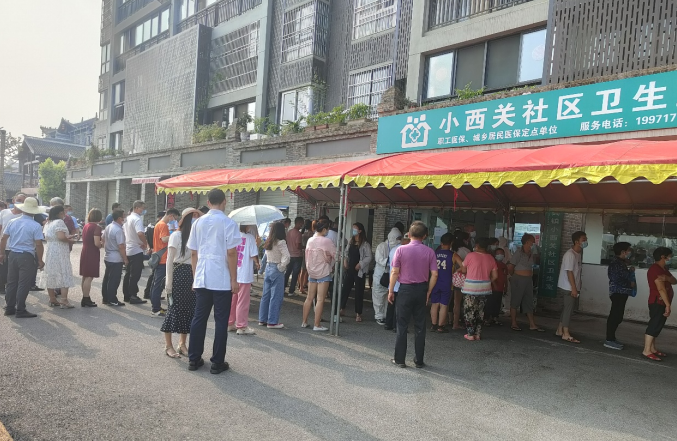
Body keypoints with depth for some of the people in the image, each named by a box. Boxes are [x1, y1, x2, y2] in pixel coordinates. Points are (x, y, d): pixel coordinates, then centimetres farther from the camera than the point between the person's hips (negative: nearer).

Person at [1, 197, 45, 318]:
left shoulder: (12, 222, 3)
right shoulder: (35, 226, -12)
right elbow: (38, 245, -14)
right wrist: (40, 260, -5)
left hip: (12, 254, 5)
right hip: (27, 257, -5)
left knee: (11, 282, 15)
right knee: (23, 284, 1)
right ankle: (20, 310, 6)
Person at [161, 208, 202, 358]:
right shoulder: (176, 236, -6)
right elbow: (169, 260, -7)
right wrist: (169, 282, -11)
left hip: (192, 275, 5)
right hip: (178, 274, -5)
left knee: (189, 309, 8)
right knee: (174, 308, 2)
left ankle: (182, 344, 22)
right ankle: (168, 345, 15)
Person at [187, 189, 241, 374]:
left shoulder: (198, 222, 9)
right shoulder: (228, 223, -7)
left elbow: (193, 253, 11)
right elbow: (231, 253, -12)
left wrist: (195, 277, 18)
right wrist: (234, 279, -6)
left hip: (201, 279, 5)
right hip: (222, 280, -5)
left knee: (199, 319, 13)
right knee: (221, 321, 3)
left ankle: (194, 359, 20)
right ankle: (217, 363, 9)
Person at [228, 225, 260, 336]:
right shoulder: (250, 237, -11)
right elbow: (254, 255, -13)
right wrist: (257, 264, 7)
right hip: (245, 274, -5)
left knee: (232, 300, 16)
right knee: (243, 301, 2)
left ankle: (230, 323, 26)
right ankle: (242, 326, 8)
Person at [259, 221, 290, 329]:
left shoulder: (268, 242, 6)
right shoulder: (280, 242, -15)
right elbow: (287, 257, -23)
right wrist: (281, 267, -10)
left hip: (268, 268, 8)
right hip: (277, 270, -7)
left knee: (266, 295, 14)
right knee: (276, 297, 1)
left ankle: (262, 320, 22)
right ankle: (272, 322, 6)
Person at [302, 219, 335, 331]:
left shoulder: (310, 240, 5)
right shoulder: (326, 241, -14)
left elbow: (307, 256, 10)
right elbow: (335, 255, -10)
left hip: (312, 272, 7)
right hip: (324, 272, -6)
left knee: (309, 298, 13)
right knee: (320, 300, -2)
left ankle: (304, 322, 20)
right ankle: (317, 325, 0)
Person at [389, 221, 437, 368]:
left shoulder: (401, 250, -9)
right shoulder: (429, 252, -3)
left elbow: (394, 272, -9)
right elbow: (434, 274, -4)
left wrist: (391, 291, 0)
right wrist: (428, 292, 7)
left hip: (405, 290, -2)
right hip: (421, 290, 2)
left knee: (402, 326, 7)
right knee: (420, 326, 10)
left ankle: (399, 359, 12)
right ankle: (419, 360, 18)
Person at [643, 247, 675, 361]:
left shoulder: (664, 269, 17)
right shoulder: (656, 269, -16)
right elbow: (661, 288, -21)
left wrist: (667, 278, -16)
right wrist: (668, 304, -23)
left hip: (662, 303, 10)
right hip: (657, 302, -10)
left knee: (657, 326, 11)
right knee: (654, 326, -11)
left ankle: (652, 349, 16)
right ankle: (646, 351, -11)